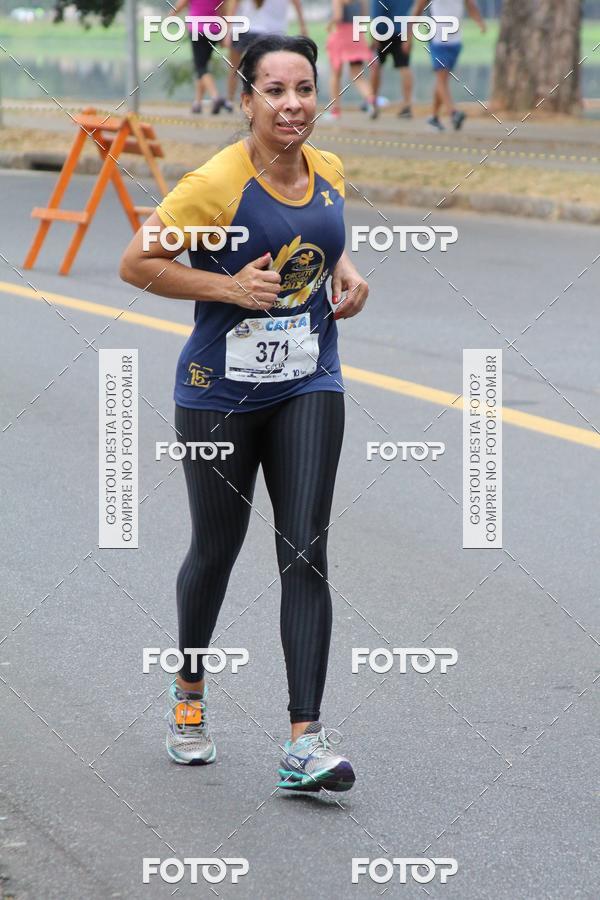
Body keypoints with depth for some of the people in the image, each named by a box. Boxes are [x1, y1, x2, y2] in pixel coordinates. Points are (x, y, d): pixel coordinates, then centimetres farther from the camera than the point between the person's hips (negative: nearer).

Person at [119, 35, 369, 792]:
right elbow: (136, 264, -12)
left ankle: (304, 743, -12)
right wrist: (229, 287, -20)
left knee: (305, 554, -8)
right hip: (220, 394, -3)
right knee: (216, 551, 12)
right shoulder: (215, 185, -17)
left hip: (308, 388, 3)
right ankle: (189, 693, 40)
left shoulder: (328, 172, 2)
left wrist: (345, 274, 3)